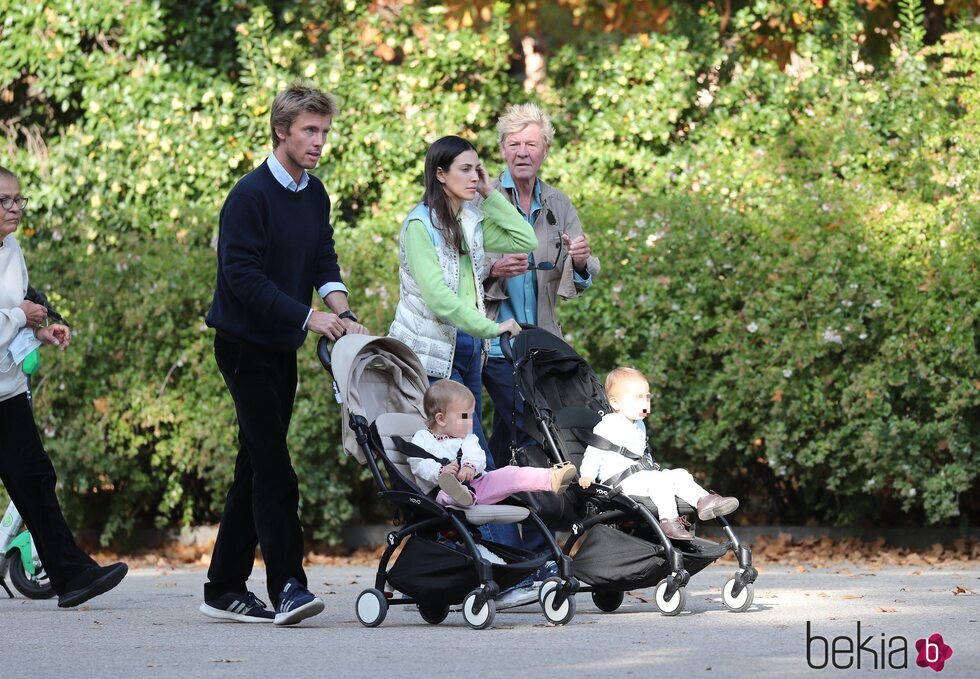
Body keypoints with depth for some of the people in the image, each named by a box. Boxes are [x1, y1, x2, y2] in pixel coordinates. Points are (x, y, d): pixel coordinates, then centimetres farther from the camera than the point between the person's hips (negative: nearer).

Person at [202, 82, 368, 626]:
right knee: (273, 469, -14)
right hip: (244, 342, -8)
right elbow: (242, 275, -20)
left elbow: (324, 264, 10)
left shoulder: (314, 195, 11)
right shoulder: (251, 195, -15)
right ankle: (287, 586, -16)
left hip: (282, 347, 8)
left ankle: (225, 589, 15)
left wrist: (342, 312, -10)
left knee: (256, 468, 10)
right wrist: (308, 317, -23)